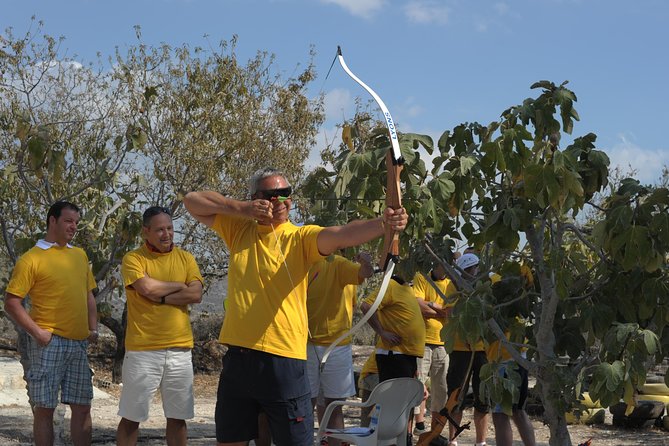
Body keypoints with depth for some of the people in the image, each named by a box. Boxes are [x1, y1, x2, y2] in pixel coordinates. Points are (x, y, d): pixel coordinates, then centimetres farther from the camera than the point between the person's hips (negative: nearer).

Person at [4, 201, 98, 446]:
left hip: (79, 343, 6)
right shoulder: (32, 258, -6)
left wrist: (93, 328, 9)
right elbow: (11, 302, -9)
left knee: (82, 406, 8)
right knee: (45, 408, -1)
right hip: (50, 343, -6)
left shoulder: (79, 255, 14)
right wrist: (37, 333, -14)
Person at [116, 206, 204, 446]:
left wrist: (160, 297, -11)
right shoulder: (133, 259, -1)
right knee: (131, 417, 4)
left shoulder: (185, 258, 9)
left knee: (177, 417, 10)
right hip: (142, 350, -3)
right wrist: (181, 286, -4)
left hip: (179, 349, 3)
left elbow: (196, 295, -4)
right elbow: (147, 287, -18)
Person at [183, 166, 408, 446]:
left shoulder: (300, 238, -5)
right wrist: (241, 209, -6)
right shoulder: (238, 229, 9)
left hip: (283, 361, -4)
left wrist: (383, 224, -43)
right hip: (236, 357, 4)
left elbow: (342, 235, -23)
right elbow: (192, 201, 9)